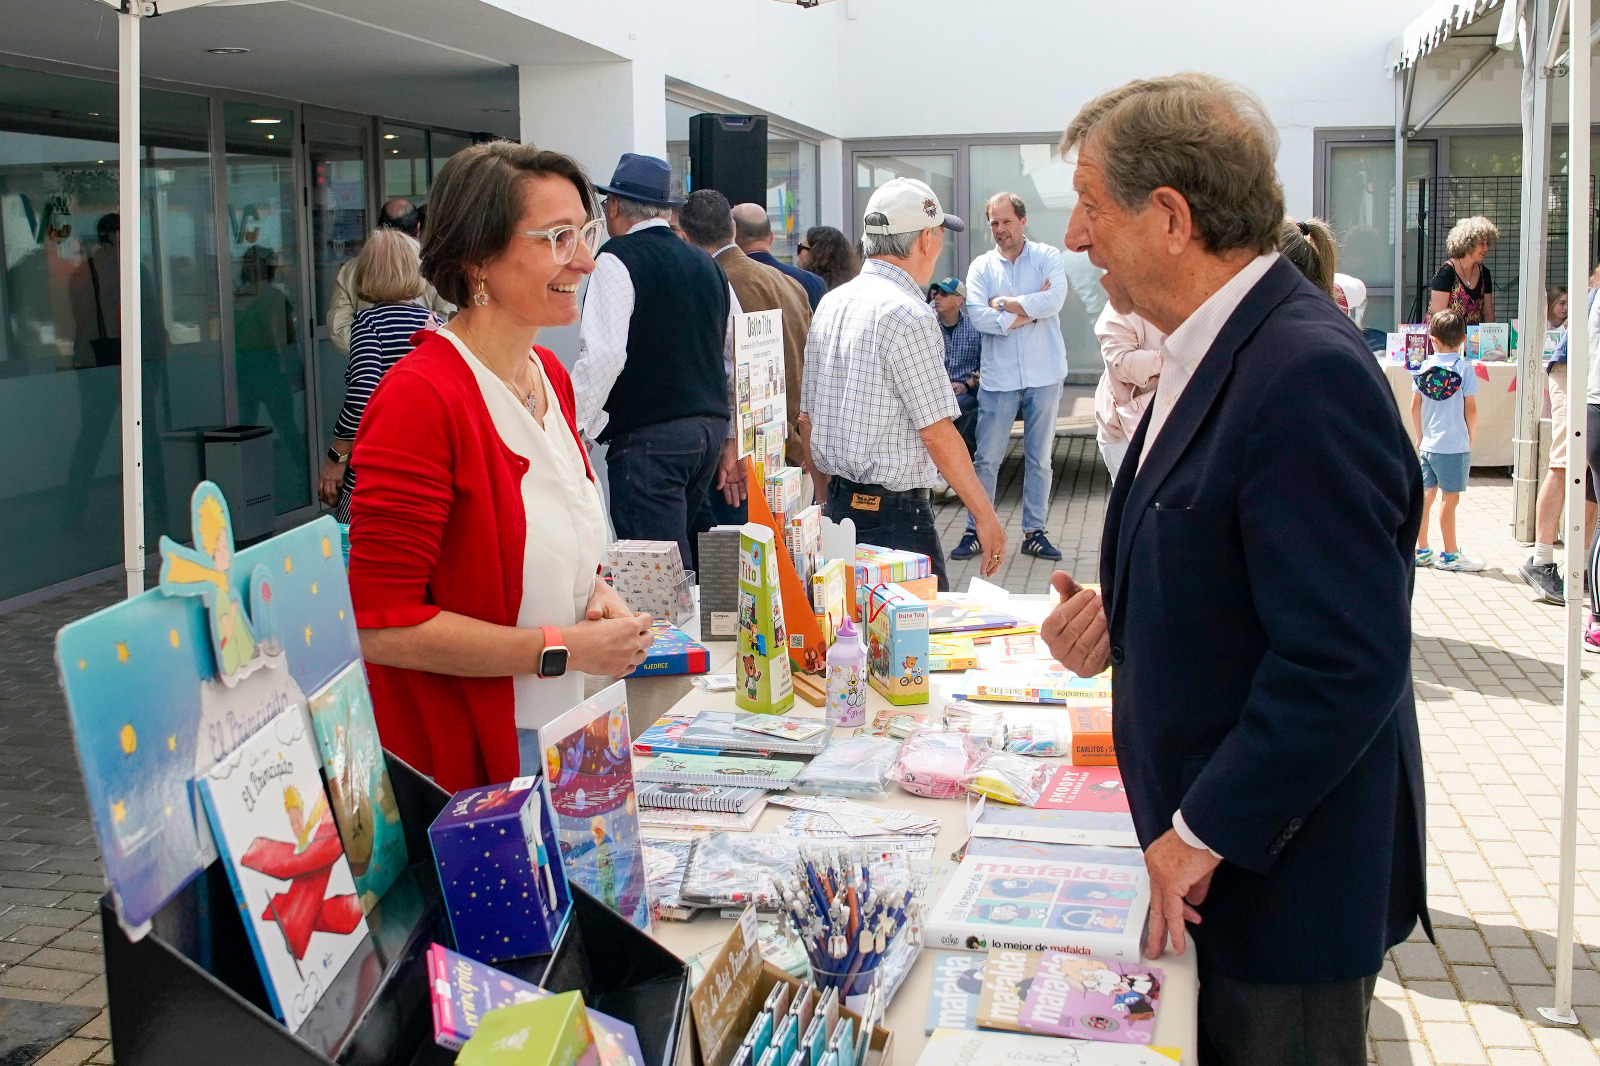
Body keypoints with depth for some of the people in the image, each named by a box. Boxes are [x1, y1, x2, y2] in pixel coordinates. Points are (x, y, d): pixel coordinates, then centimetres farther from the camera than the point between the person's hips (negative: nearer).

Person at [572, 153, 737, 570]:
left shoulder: (617, 259, -7)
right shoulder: (706, 264, 16)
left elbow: (603, 354, -18)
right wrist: (731, 438, 25)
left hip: (648, 437, -8)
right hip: (710, 428, 8)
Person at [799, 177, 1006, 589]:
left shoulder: (831, 303, 10)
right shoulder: (909, 316, -15)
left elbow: (807, 419, 15)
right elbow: (937, 433, -16)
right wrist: (986, 516, -8)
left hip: (837, 508, 9)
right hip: (895, 512, -8)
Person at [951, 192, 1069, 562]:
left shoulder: (1047, 257, 0)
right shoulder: (981, 266, 3)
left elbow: (1054, 299, -18)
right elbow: (978, 316, -12)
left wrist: (1003, 303, -12)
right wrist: (1029, 310, -13)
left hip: (1043, 375, 0)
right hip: (999, 376, 0)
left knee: (1039, 459, 10)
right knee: (986, 459, 2)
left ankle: (1034, 532, 19)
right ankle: (975, 531, 11)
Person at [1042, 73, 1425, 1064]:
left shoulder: (1308, 376, -25)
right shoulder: (1221, 349, 7)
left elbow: (1347, 659, -27)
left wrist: (1205, 832, -19)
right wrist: (1123, 613, -1)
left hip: (1284, 869, -9)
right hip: (1211, 837, 9)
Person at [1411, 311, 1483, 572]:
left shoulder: (1424, 367, 3)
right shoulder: (1464, 369, -9)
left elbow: (1415, 406, 7)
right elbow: (1470, 410, -8)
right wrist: (1471, 438, 6)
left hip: (1428, 444, 5)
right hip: (1455, 445, -5)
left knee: (1426, 495, 12)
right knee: (1450, 499, 2)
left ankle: (1421, 550, 19)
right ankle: (1449, 554, 9)